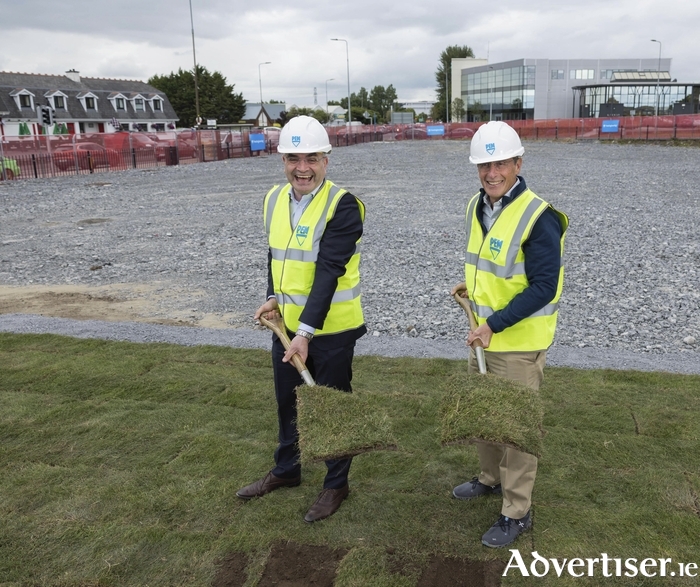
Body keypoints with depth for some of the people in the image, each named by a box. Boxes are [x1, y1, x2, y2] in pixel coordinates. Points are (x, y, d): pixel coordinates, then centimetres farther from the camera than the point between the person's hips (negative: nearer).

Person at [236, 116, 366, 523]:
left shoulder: (342, 206, -18)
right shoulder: (274, 200, 4)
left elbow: (328, 272, -24)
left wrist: (306, 332, -28)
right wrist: (274, 297, 0)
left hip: (331, 329, -7)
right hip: (286, 324, 7)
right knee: (287, 401, 22)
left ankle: (337, 484, 31)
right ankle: (286, 470, 45)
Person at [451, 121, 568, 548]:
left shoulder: (538, 217, -22)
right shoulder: (478, 206, 4)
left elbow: (543, 288, -23)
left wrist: (494, 324, -24)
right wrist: (473, 285, 6)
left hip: (520, 343, -8)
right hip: (484, 336, 8)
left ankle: (517, 512, 21)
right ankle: (492, 478, 45)